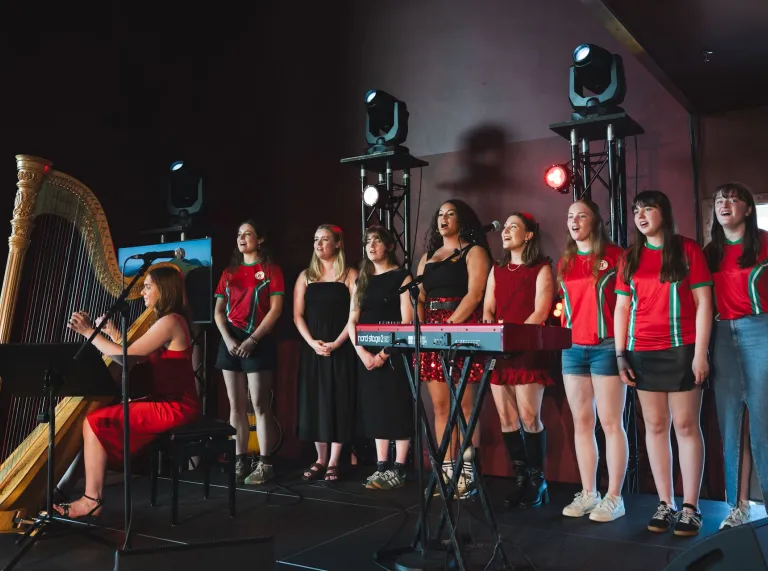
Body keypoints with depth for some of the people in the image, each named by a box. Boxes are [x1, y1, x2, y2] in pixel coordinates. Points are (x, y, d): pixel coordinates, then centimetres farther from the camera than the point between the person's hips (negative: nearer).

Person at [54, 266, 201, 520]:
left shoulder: (169, 322, -16)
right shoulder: (168, 320, 15)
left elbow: (127, 356, -19)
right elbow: (137, 354, 17)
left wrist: (89, 332, -11)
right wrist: (113, 333, 13)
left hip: (175, 407, -10)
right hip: (166, 402, 10)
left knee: (95, 422, -11)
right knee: (96, 414, 10)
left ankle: (91, 501, -4)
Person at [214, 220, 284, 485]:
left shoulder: (270, 270, 2)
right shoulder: (229, 273, 16)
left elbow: (275, 309, -7)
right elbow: (218, 311, 11)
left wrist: (252, 340, -14)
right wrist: (228, 339, -5)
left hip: (258, 342, -5)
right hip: (230, 341, 5)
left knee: (259, 404, -6)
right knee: (236, 405, 5)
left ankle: (265, 463, -1)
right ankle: (240, 461, 11)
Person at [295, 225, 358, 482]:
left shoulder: (349, 275, 1)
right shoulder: (306, 276, 11)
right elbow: (298, 315, 6)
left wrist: (336, 343, -16)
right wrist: (312, 342, -9)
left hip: (341, 349, -3)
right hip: (312, 348, 3)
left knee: (339, 401, -2)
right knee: (314, 401, 4)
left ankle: (333, 462, 5)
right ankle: (320, 459, 14)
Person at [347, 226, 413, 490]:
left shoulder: (401, 276, -2)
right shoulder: (361, 279, 14)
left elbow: (407, 322, -9)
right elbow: (352, 321, 9)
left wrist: (384, 353, -15)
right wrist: (362, 352, -6)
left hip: (394, 354, -5)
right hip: (367, 355, 5)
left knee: (398, 409, -3)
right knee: (375, 409, 7)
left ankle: (398, 470, 4)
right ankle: (381, 467, 15)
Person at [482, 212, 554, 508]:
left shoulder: (541, 269, 1)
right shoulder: (496, 270, 19)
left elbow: (540, 312, -9)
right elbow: (487, 309, 15)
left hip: (527, 351, -6)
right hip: (497, 352, 6)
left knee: (529, 417, -8)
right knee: (506, 418, 4)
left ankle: (537, 481, 4)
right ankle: (520, 478, 13)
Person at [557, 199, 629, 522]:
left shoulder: (614, 255, -3)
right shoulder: (565, 262, 13)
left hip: (606, 347, -5)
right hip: (572, 348, 6)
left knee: (611, 423, -2)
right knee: (581, 423, 8)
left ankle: (614, 498, 5)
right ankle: (588, 494, 16)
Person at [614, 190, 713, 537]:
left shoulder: (687, 249, 1)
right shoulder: (630, 258, 11)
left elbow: (703, 302, -3)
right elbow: (621, 308, 11)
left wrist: (700, 353, -10)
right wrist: (620, 355, 4)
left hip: (681, 350, -3)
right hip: (642, 354, 4)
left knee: (686, 426, 0)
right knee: (655, 427, 6)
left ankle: (690, 508, 7)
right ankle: (665, 505, 14)